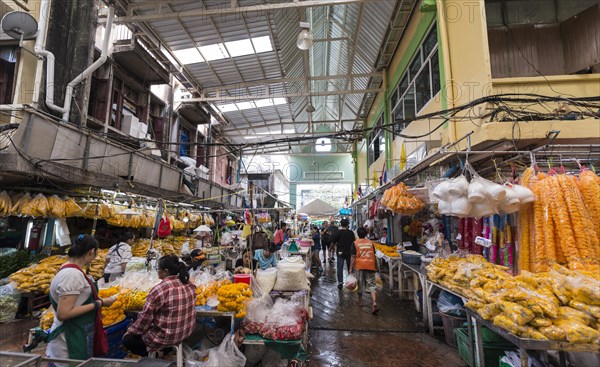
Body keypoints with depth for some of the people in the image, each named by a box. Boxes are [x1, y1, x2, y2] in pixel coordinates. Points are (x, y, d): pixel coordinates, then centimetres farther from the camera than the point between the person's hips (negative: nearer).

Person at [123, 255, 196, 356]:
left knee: (127, 339, 14)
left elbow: (145, 317, -15)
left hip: (166, 337, -7)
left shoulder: (158, 290, -24)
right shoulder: (189, 285, -6)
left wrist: (131, 331, 5)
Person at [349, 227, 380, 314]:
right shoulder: (370, 243, 4)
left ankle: (360, 301, 29)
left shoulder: (355, 243, -4)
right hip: (370, 266, 2)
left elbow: (353, 257, -7)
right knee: (372, 285, 2)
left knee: (360, 284, 15)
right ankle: (374, 304, -13)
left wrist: (351, 268, -3)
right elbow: (374, 256, 9)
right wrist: (376, 266, 21)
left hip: (360, 266, -1)